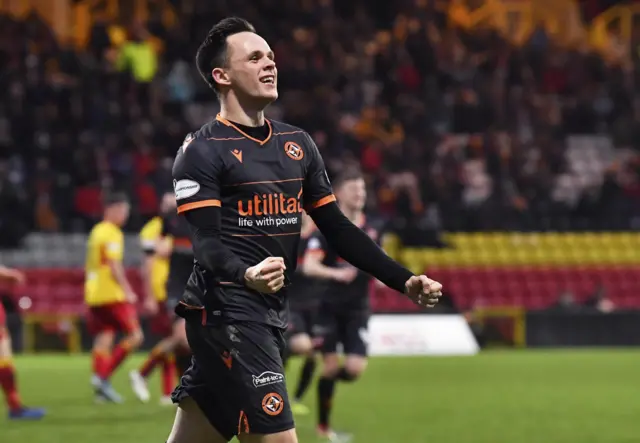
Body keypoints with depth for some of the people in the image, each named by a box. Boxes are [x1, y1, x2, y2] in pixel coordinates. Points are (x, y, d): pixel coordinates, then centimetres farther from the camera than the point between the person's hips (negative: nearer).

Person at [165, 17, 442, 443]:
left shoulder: (297, 144, 15)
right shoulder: (203, 151, -7)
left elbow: (336, 228, 16)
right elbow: (206, 242, -17)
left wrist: (404, 280, 7)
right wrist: (246, 275, -38)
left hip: (270, 316, 7)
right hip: (226, 310, -7)